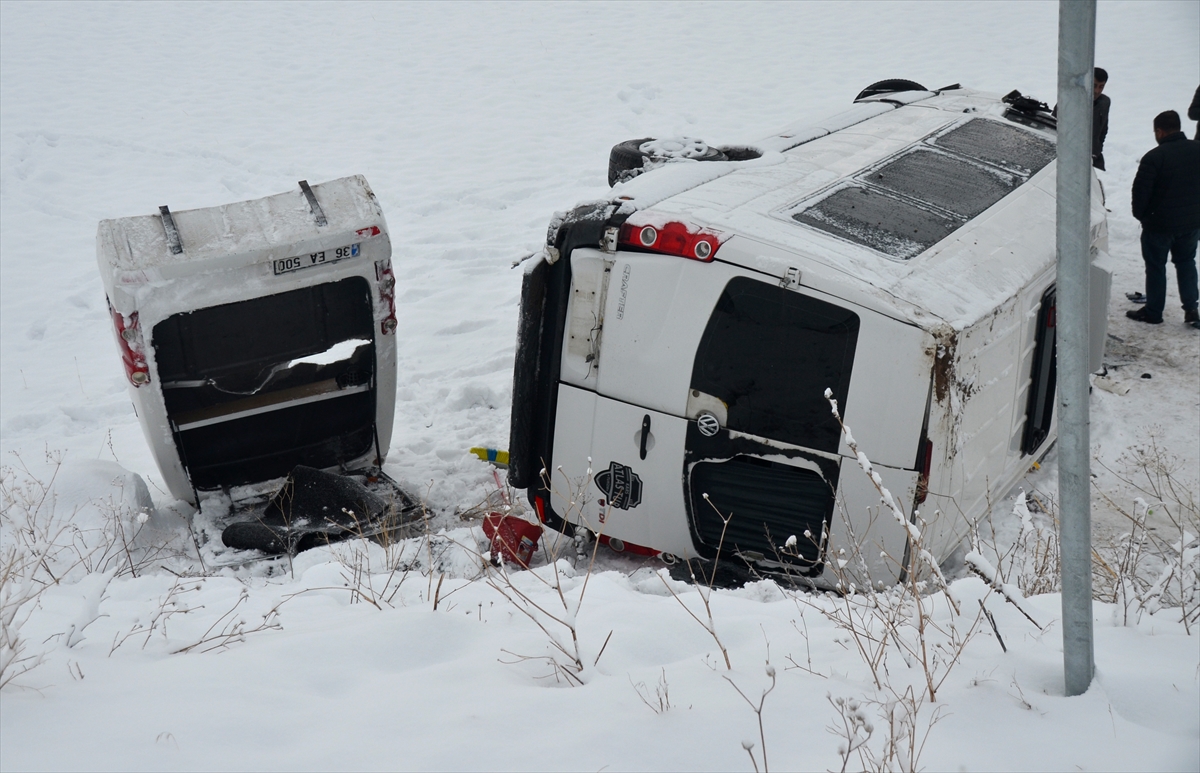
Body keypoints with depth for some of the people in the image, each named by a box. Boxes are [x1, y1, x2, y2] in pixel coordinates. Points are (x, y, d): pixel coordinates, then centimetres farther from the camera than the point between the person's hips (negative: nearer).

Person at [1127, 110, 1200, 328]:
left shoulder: (1154, 158, -20)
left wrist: (1140, 215, 1)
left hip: (1160, 222, -5)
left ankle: (1153, 311, 16)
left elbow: (1140, 191, -17)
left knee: (1156, 266, 8)